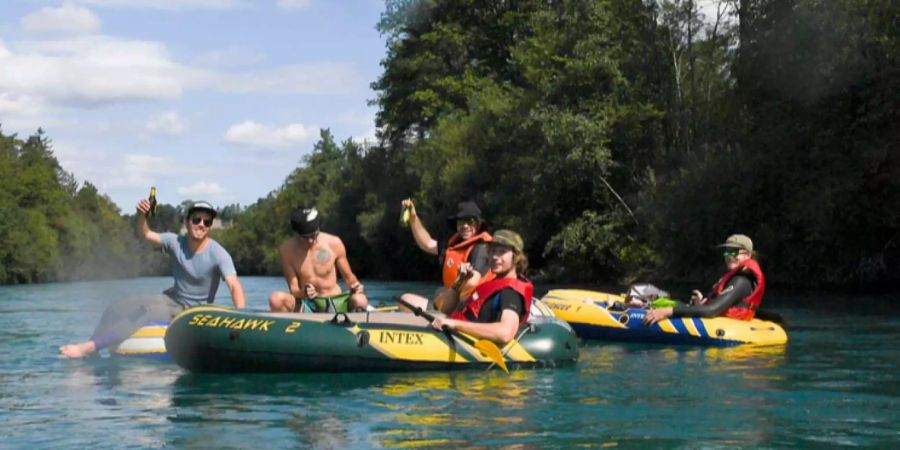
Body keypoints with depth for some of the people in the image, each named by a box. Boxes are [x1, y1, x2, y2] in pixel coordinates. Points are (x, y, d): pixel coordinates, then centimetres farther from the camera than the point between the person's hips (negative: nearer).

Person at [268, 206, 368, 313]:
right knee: (276, 299, -33)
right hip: (306, 305, 0)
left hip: (335, 303, 0)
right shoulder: (287, 250, -5)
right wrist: (303, 293, -28)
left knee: (360, 300, -35)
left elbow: (348, 276, 9)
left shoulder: (334, 243, -3)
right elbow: (293, 289, -4)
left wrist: (355, 286, -14)